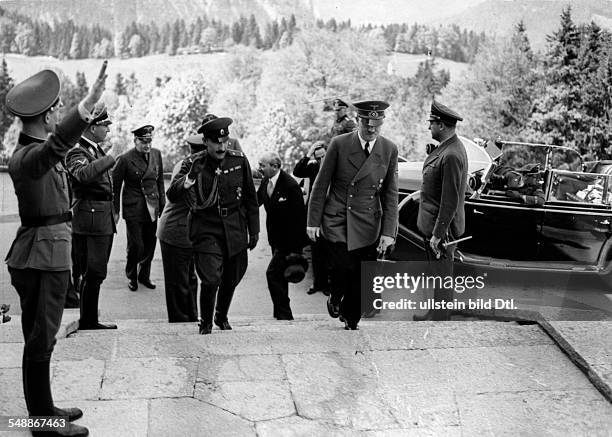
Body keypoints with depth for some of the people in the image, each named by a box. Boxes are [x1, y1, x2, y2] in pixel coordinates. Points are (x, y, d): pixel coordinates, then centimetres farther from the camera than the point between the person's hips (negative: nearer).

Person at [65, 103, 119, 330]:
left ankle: (89, 320, 23)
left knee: (95, 273, 15)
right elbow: (84, 174, -37)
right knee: (93, 273, -6)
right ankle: (88, 322, 3)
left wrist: (113, 212, 28)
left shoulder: (98, 150, 17)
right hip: (90, 220, -10)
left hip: (105, 221, 10)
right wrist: (109, 158, -31)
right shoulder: (77, 152, -13)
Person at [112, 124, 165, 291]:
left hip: (152, 209, 5)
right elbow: (115, 186, -4)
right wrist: (115, 211, -3)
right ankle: (131, 276, 21)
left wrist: (162, 204, 13)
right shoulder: (125, 159, -10)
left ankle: (144, 275, 28)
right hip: (133, 210, -5)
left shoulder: (157, 154, 5)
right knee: (135, 246, -3)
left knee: (150, 244, 9)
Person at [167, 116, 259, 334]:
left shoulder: (239, 160, -2)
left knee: (231, 279, 14)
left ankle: (222, 317, 41)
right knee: (211, 279, -15)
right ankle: (205, 323, 10)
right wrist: (186, 182, -34)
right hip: (206, 229, -3)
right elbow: (171, 195, -14)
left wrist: (254, 231, 9)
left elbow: (251, 198, 7)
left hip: (235, 230, 3)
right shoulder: (194, 164, -8)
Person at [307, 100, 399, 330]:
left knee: (362, 282, 3)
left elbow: (390, 195, 3)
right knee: (346, 272, -10)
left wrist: (388, 231, -4)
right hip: (336, 222, -2)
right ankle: (336, 298, 24)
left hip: (367, 225, 2)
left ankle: (351, 322, 27)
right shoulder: (339, 144, -6)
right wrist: (313, 221, -2)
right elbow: (321, 185, 0)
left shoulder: (390, 150, 0)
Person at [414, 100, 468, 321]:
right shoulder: (447, 147, 7)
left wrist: (437, 234, -22)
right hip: (434, 224, 10)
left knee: (441, 277, 4)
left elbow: (450, 201, -25)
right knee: (437, 275, 21)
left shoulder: (452, 155, -25)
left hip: (442, 228, -10)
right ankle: (436, 313, 36)